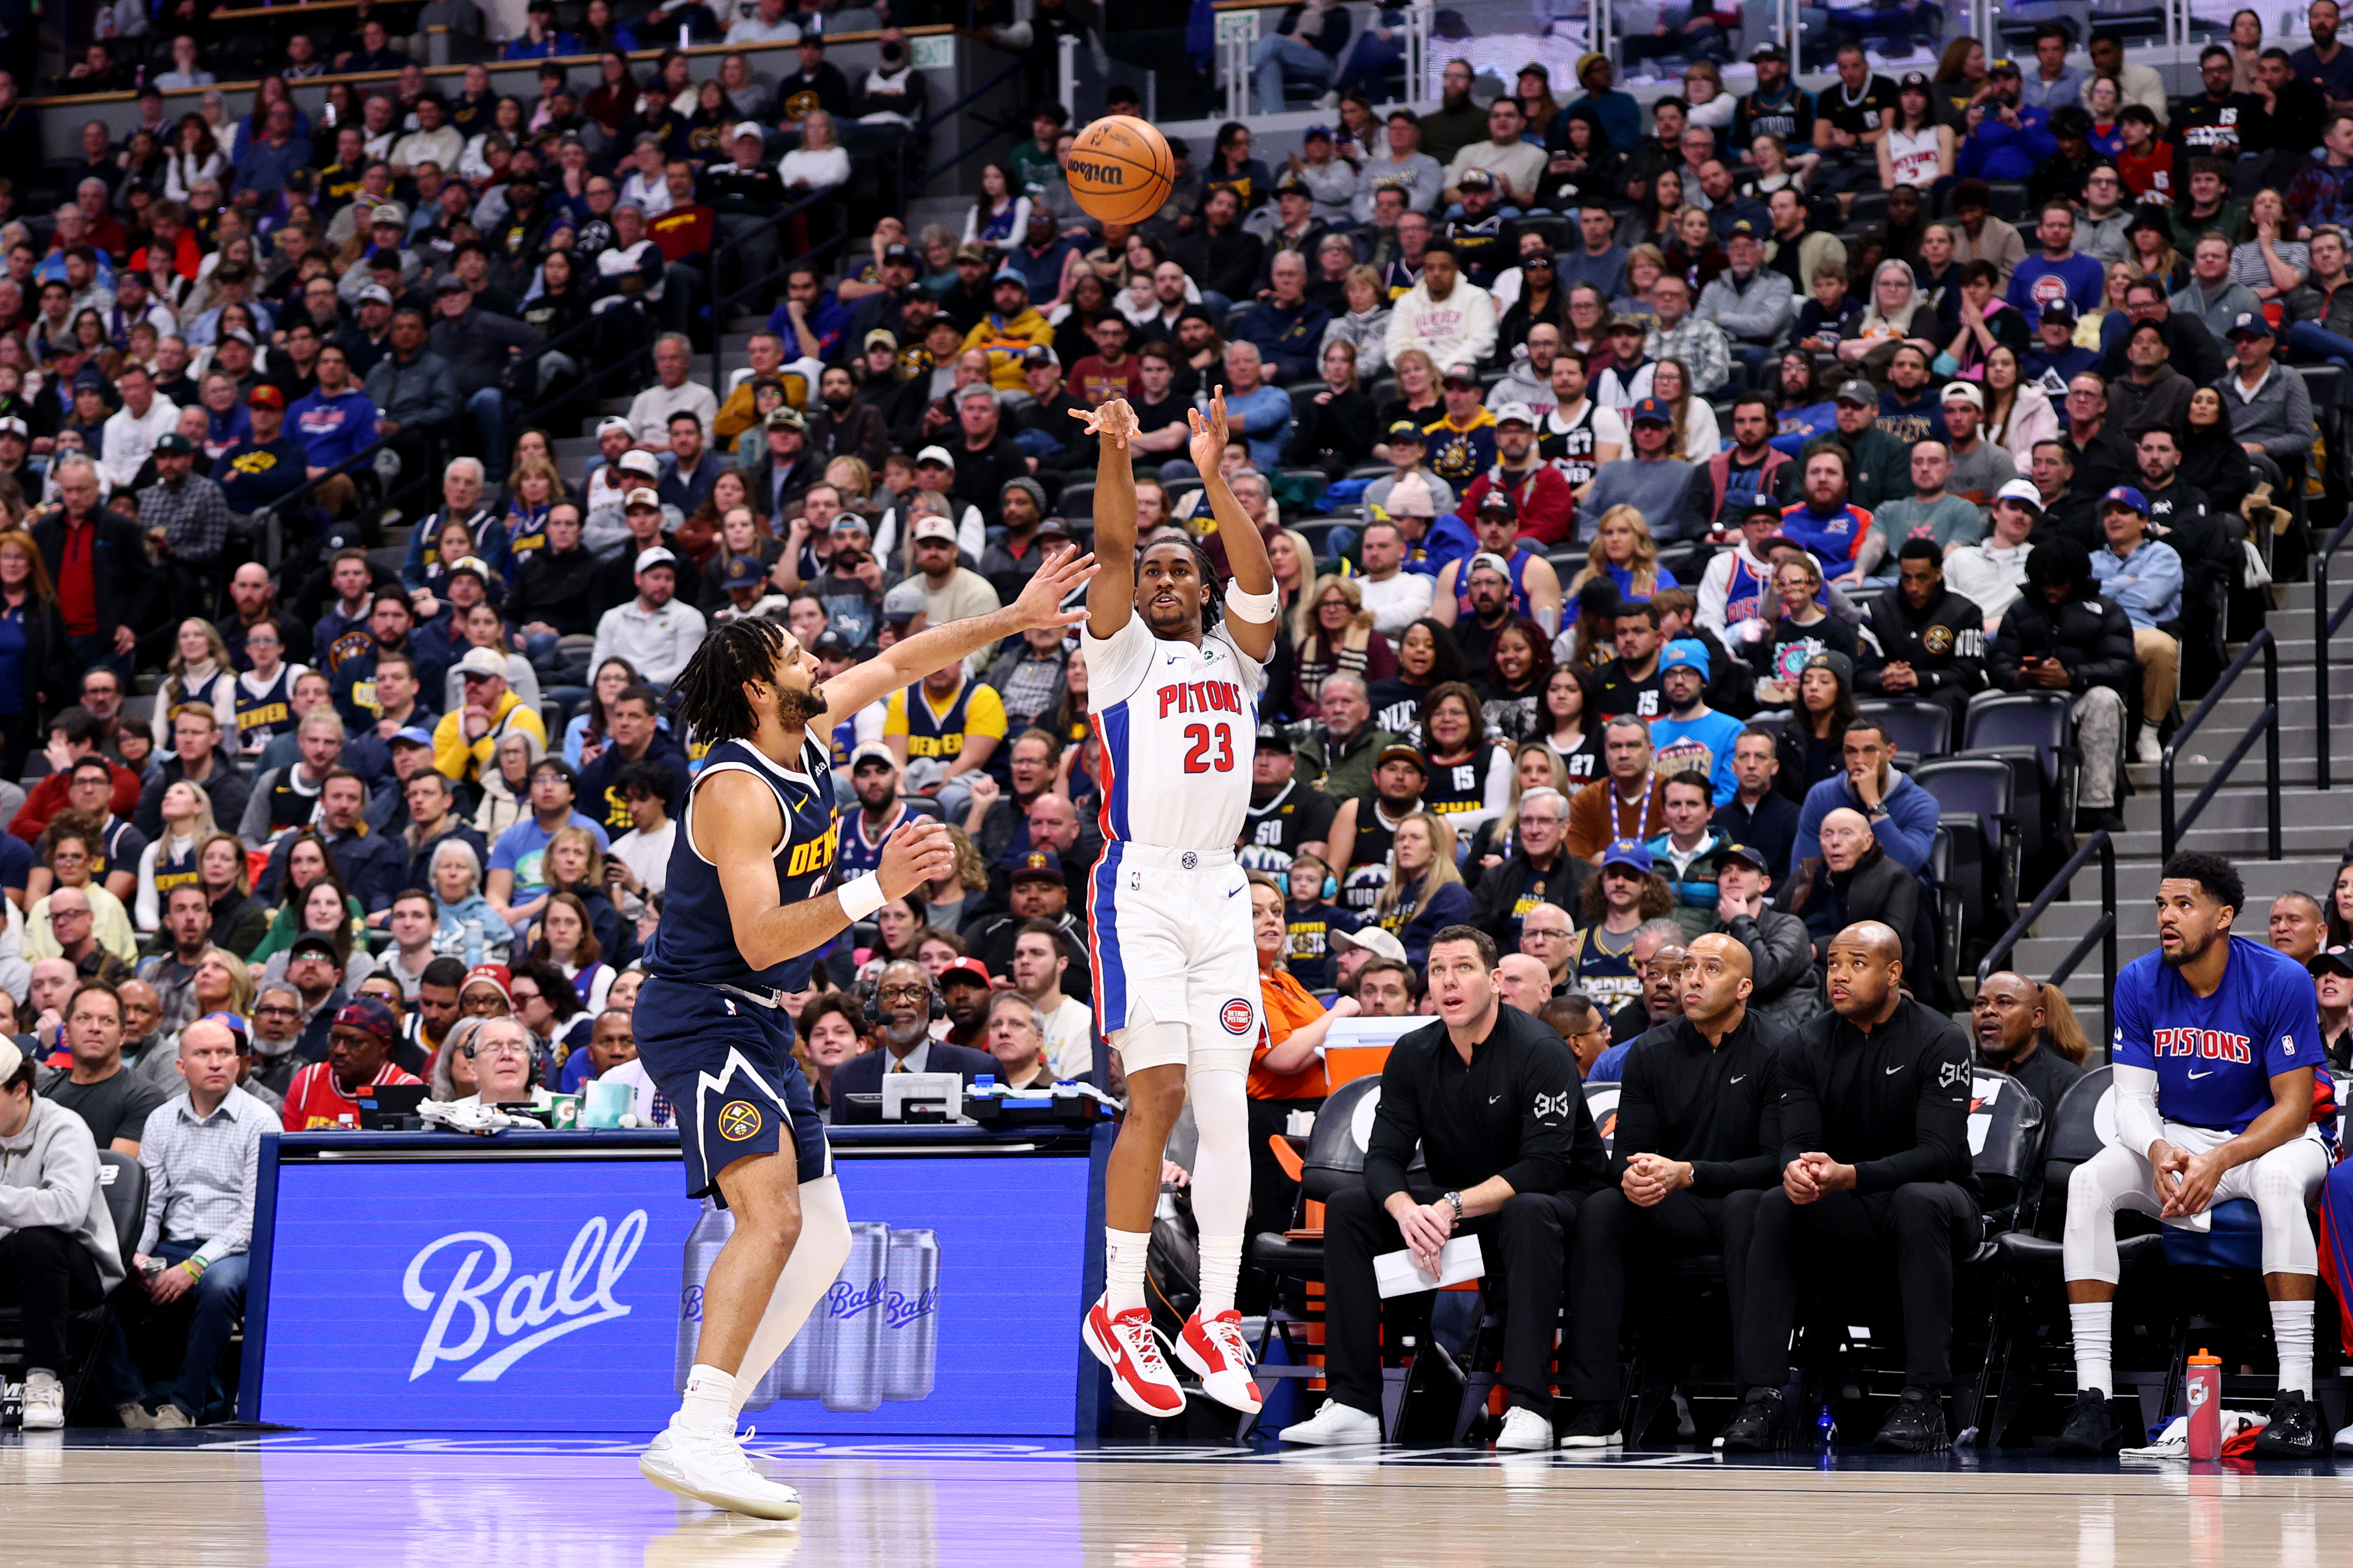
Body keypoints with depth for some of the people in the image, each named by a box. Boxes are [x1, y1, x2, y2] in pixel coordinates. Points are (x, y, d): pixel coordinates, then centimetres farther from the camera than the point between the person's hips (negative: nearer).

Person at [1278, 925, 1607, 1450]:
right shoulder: (1414, 1055, -2)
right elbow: (1383, 1156, -7)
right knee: (1347, 1208, -13)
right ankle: (1352, 1404, -18)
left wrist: (1454, 1207, -35)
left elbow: (1543, 1166, -26)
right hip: (1453, 1201, 6)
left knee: (1528, 1213, -40)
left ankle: (1529, 1408, -42)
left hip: (1551, 1198, -6)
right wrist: (1407, 1211, -30)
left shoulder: (1541, 1052, -18)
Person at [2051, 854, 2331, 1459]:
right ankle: (2093, 1402, -27)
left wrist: (2220, 1161, -34)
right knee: (2088, 1183, -24)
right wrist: (2159, 1151, -30)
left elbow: (2292, 1108, -17)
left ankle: (2296, 1400, -38)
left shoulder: (2281, 981, -18)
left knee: (2279, 1179, -38)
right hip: (2174, 1138, 3)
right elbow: (2133, 1097, -6)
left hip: (2265, 1138, -3)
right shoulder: (2139, 984, -7)